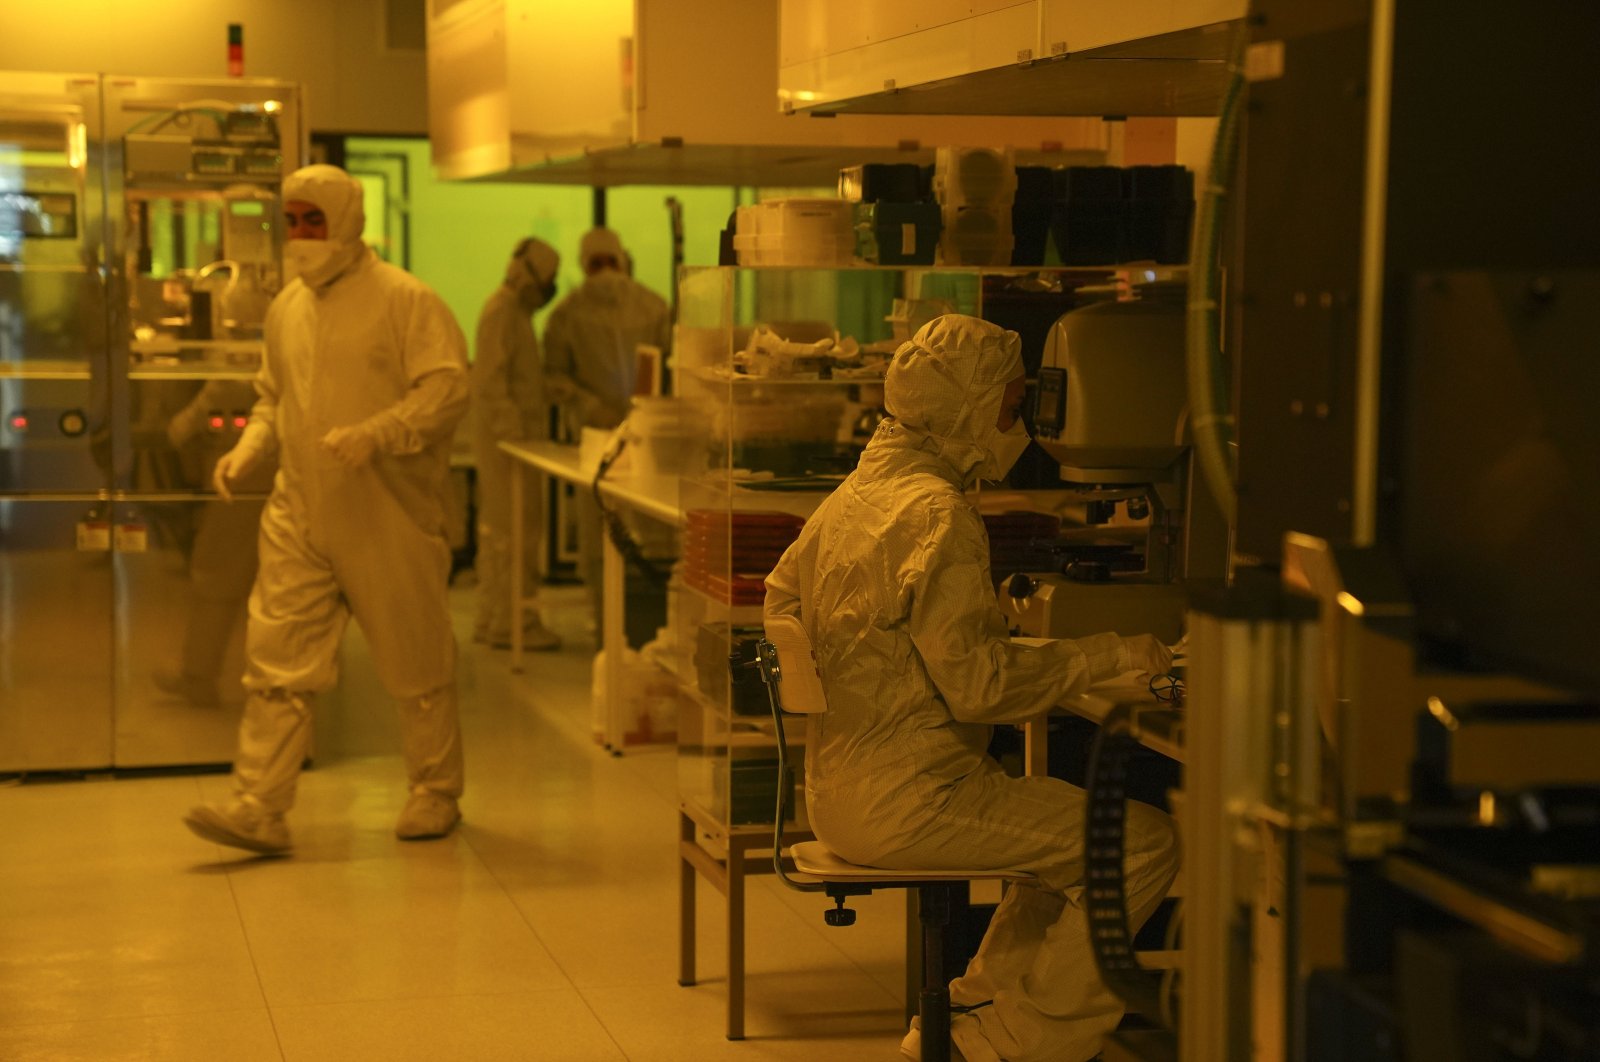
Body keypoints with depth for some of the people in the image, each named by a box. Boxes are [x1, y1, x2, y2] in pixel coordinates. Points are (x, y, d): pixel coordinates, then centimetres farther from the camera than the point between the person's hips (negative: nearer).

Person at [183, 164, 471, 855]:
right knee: (276, 656, -4)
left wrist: (374, 435, -25)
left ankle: (435, 793, 23)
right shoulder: (286, 307, 13)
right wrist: (247, 450, 5)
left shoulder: (405, 300, -7)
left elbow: (448, 388, -14)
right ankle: (258, 809, -5)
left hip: (389, 516, -5)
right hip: (300, 513, 5)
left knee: (416, 664, 7)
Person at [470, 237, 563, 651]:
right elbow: (491, 382, -21)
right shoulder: (502, 313, -13)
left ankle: (491, 618, 17)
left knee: (497, 527, 12)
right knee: (515, 528, -10)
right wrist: (512, 435, -24)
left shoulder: (514, 312, 19)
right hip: (508, 434, -11)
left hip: (511, 435, 11)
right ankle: (511, 621, -9)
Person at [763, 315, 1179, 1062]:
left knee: (1078, 832, 23)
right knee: (1144, 844, -7)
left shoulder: (854, 492, 12)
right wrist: (1108, 654, -11)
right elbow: (978, 683, -21)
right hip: (909, 798, -10)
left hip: (840, 792, 10)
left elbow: (779, 599, 23)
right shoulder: (938, 514, -17)